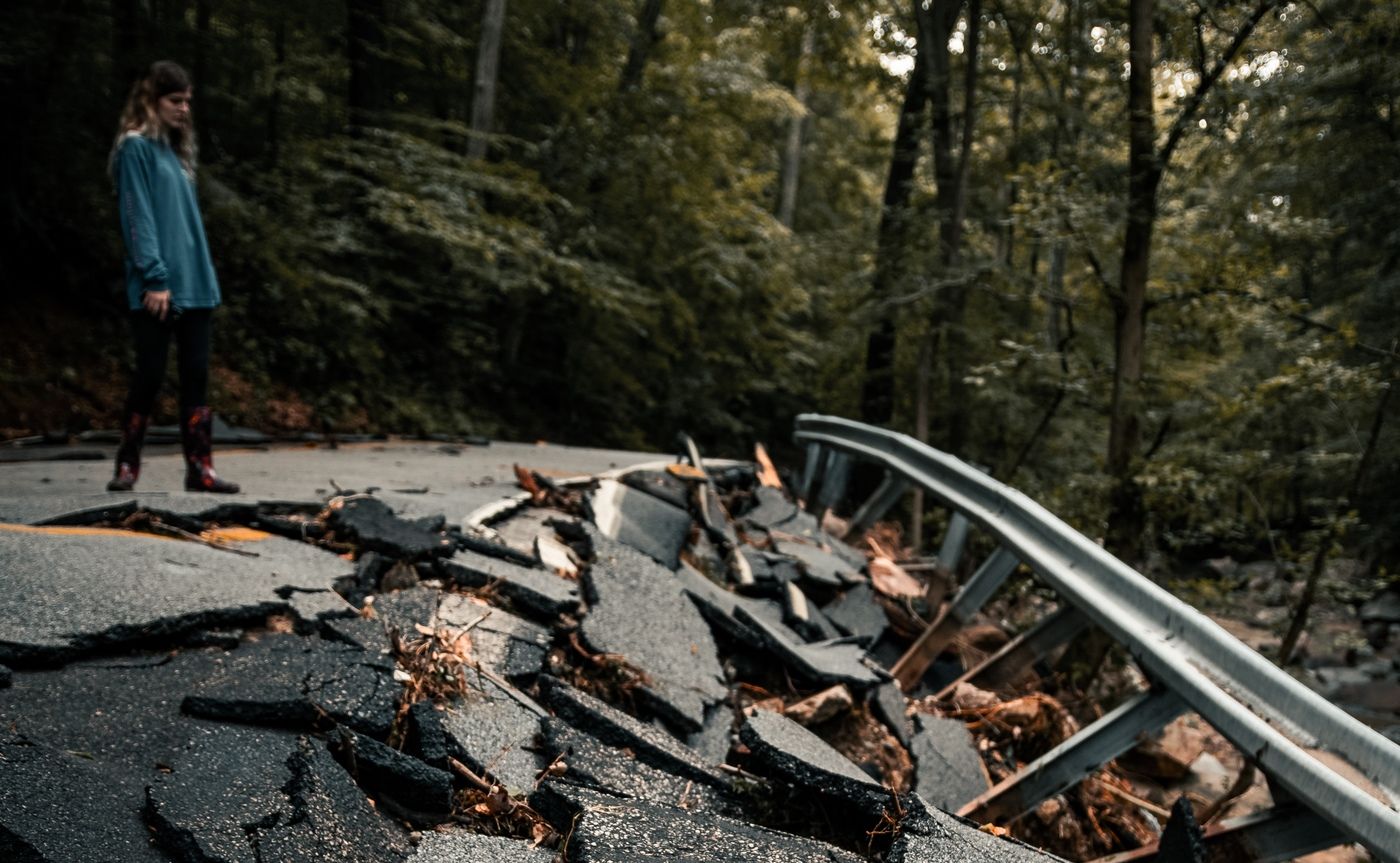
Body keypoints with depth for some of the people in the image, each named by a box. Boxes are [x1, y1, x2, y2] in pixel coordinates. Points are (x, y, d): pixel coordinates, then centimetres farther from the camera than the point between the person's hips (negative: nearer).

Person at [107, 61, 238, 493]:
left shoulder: (175, 148, 18)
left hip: (193, 284, 7)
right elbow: (138, 217, -12)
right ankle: (127, 465, 12)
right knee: (150, 373, -1)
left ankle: (200, 467, 7)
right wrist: (155, 277, -18)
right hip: (156, 287, -7)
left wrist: (205, 278, 13)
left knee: (196, 375, 4)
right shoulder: (136, 147, -5)